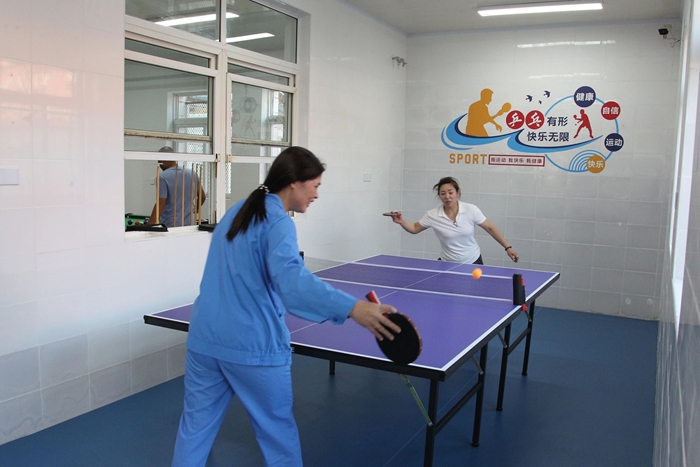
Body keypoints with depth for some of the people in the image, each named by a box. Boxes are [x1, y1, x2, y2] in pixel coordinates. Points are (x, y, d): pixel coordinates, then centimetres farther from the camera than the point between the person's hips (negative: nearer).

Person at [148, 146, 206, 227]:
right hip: (189, 224, 6)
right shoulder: (192, 173, 7)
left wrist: (149, 225, -9)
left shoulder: (163, 177, -10)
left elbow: (160, 204, -14)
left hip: (169, 225, -5)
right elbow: (202, 196, 16)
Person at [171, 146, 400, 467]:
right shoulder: (277, 222, -15)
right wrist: (353, 308, -43)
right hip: (251, 346, -7)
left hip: (204, 338, 7)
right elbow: (291, 280, -34)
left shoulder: (235, 212, 11)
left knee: (196, 424, 17)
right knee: (277, 430, 12)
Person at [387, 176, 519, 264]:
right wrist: (401, 221, -19)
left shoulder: (471, 210, -13)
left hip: (473, 262, 0)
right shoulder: (433, 215, -12)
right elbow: (415, 228, 1)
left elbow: (490, 228, -5)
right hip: (447, 264, 0)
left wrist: (507, 247, -7)